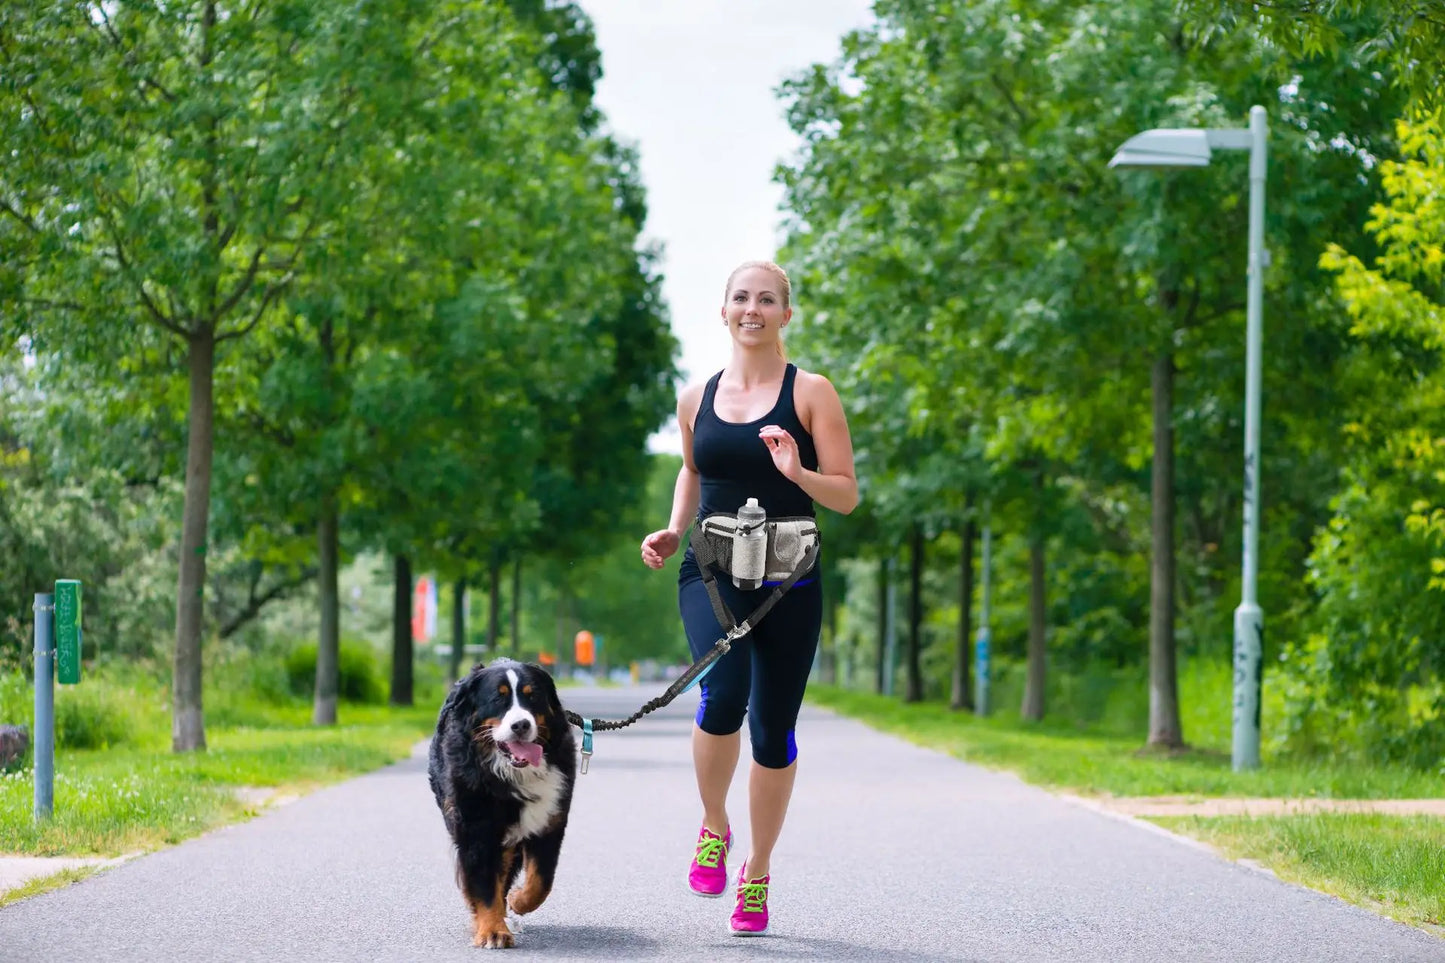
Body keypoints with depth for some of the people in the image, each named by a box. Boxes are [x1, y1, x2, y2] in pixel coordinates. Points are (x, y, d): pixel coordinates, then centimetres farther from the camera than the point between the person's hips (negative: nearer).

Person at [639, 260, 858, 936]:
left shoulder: (810, 393, 1)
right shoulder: (697, 399, 11)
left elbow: (846, 496, 0)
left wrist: (797, 473, -19)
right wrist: (672, 532, 11)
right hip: (710, 573, 1)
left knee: (773, 728, 3)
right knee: (723, 692, -25)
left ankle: (757, 874, 22)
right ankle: (714, 826, 0)